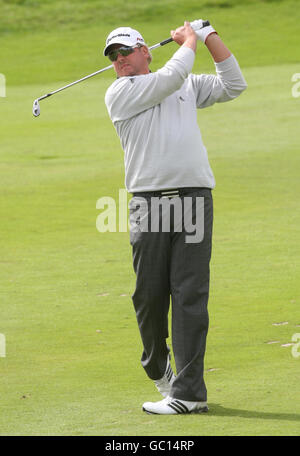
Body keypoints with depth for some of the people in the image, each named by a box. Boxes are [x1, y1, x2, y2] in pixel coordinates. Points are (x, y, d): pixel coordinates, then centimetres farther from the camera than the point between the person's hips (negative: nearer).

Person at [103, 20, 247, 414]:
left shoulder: (189, 86, 20)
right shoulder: (119, 93, 6)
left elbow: (233, 86, 19)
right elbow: (172, 77, -4)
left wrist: (211, 38, 15)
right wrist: (189, 41, 13)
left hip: (194, 200, 1)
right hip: (149, 201, -1)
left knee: (190, 296, -6)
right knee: (149, 294, 0)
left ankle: (189, 393, -8)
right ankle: (158, 370, 26)